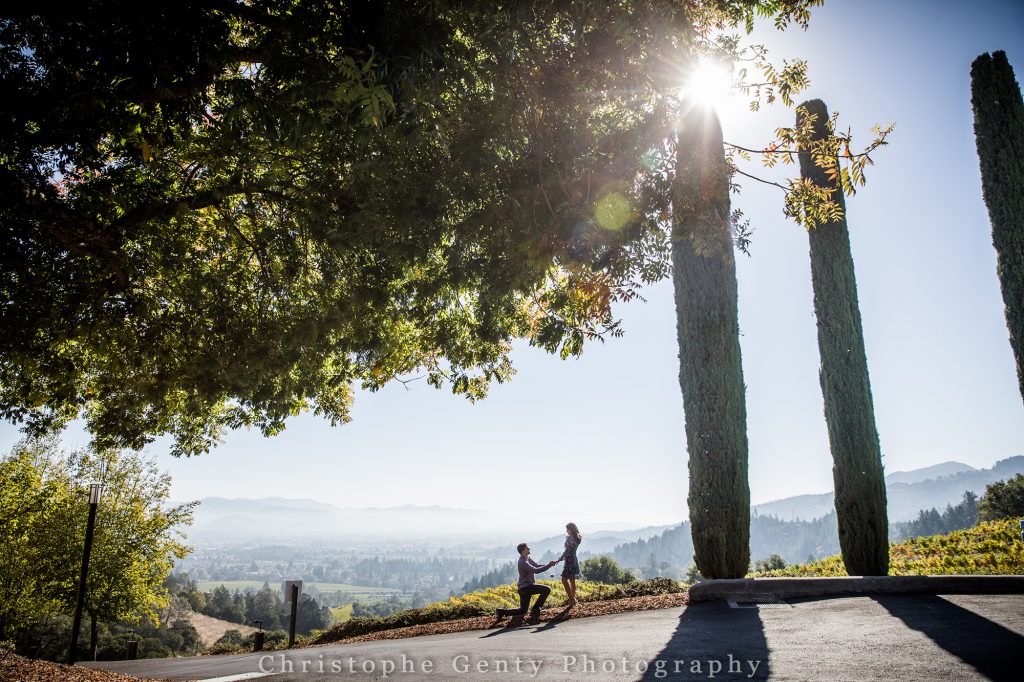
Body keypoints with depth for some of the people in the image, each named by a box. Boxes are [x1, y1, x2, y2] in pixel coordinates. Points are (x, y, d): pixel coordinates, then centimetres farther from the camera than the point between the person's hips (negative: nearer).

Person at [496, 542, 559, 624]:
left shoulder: (528, 559, 12)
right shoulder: (523, 562, -19)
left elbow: (538, 566, 14)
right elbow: (536, 570, -25)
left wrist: (550, 563, 0)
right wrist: (549, 565, -21)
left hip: (524, 589, 10)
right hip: (526, 587, -10)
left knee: (523, 611, 17)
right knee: (547, 589, -18)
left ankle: (502, 612, 13)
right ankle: (535, 611, -12)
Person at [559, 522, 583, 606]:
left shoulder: (571, 538, -18)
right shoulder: (576, 538, 11)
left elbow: (567, 551, -20)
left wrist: (559, 559, -15)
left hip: (570, 561, -10)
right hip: (574, 560, 10)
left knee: (564, 579, -5)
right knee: (572, 580, 14)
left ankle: (571, 599, -7)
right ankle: (573, 599, 20)